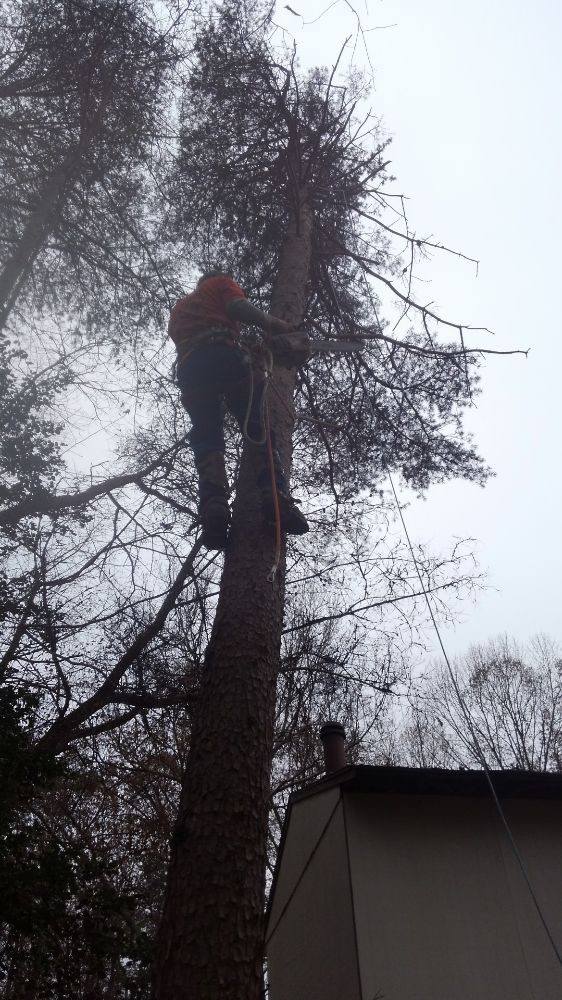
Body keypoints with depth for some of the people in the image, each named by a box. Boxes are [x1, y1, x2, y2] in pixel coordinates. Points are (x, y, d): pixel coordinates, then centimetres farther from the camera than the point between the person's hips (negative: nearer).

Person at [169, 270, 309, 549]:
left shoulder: (177, 310, 42)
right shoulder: (220, 282, 25)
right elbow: (237, 306, 3)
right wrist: (271, 324, 9)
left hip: (188, 369, 4)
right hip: (222, 356, -4)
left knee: (206, 440, -4)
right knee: (258, 426, -11)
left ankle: (213, 507, -29)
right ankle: (276, 496, -32)